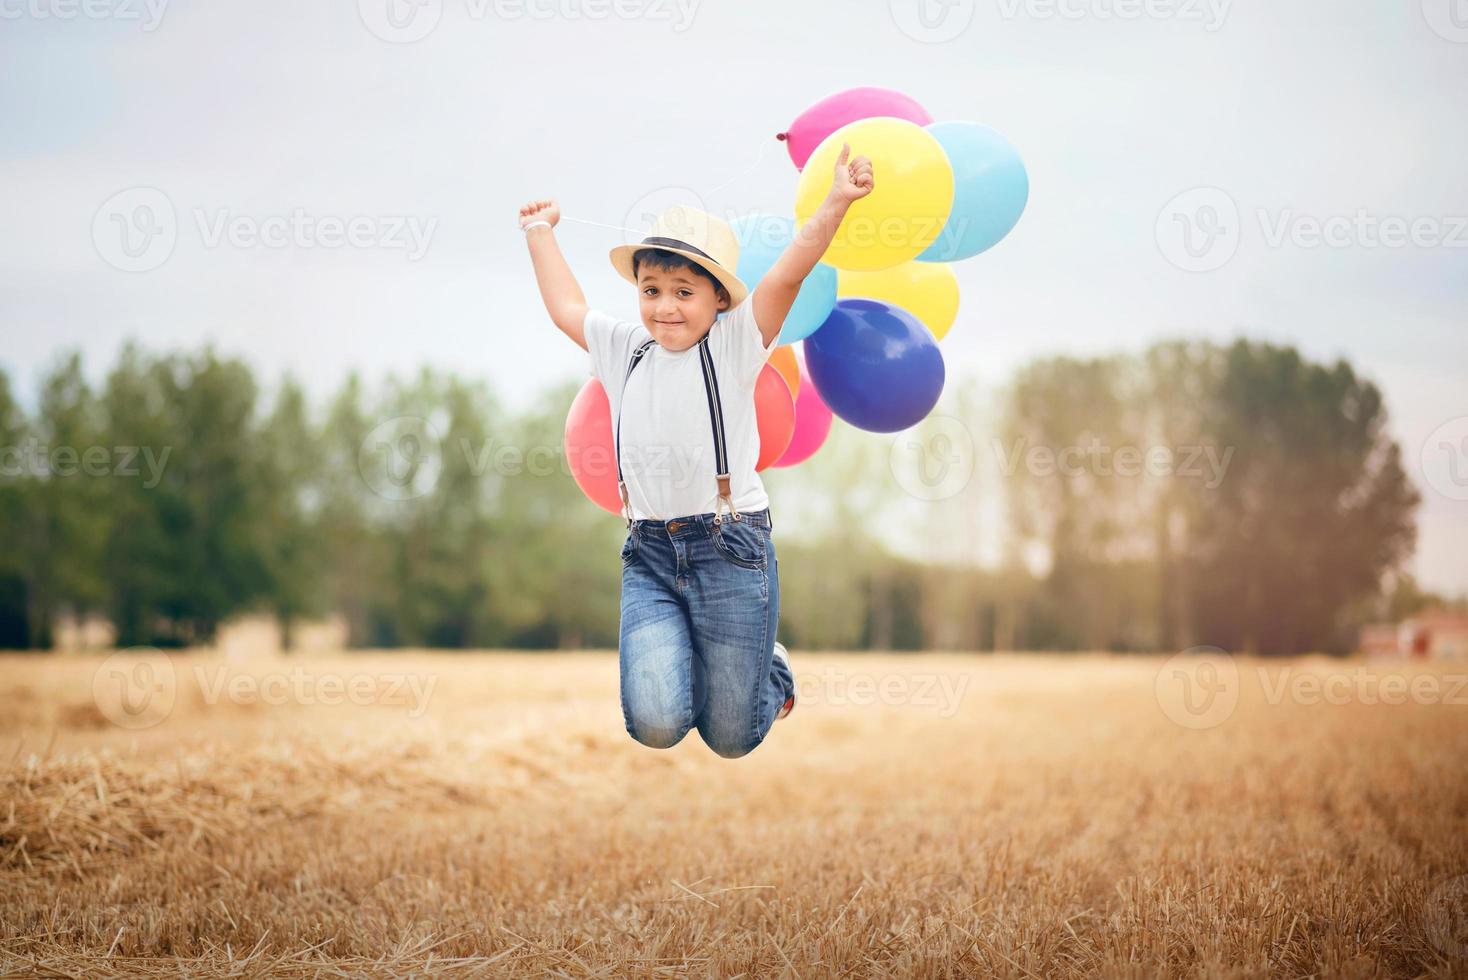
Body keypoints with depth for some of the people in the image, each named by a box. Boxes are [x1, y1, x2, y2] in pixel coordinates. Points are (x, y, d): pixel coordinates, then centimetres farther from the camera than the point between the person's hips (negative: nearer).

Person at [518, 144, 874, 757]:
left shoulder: (734, 344, 0)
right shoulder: (624, 349, 12)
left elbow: (788, 272, -13)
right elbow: (567, 309, 30)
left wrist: (835, 203, -26)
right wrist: (540, 232, 38)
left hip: (731, 550, -3)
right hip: (648, 554, 3)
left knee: (732, 739, 3)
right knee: (656, 726, -15)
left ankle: (769, 669, 37)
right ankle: (677, 656, 20)